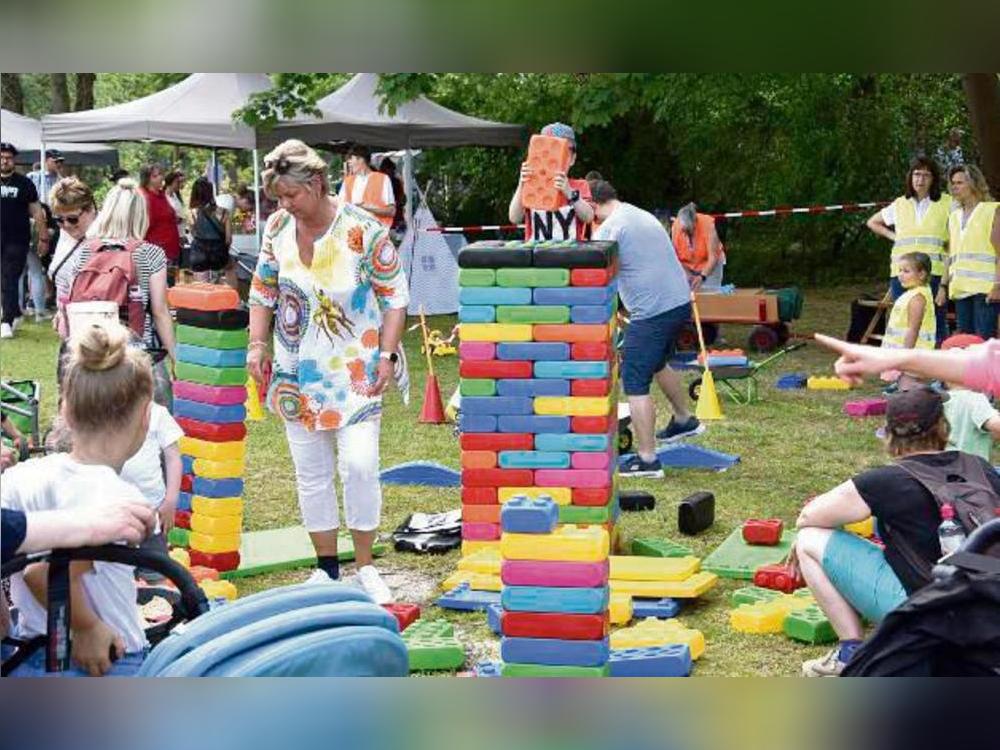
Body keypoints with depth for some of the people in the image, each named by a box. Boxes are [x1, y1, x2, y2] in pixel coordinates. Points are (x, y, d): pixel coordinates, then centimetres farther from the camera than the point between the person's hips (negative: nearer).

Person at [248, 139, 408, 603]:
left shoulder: (362, 231, -13)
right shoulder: (278, 228, 0)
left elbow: (395, 296, -6)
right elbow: (263, 290, 13)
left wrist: (387, 356, -12)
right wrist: (257, 344, 3)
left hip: (354, 370, -4)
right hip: (297, 372, 4)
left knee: (359, 464, -13)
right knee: (310, 472, 9)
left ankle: (365, 567, 4)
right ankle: (327, 568, 22)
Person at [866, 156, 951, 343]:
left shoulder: (947, 203, 3)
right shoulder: (900, 204, 14)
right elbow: (872, 222, 31)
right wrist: (893, 236, 14)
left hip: (934, 273, -4)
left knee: (936, 326, -6)